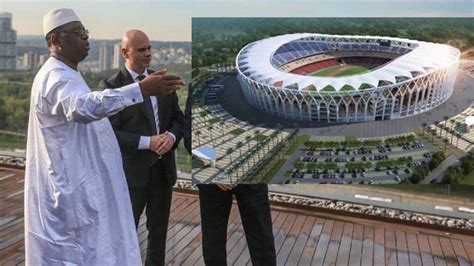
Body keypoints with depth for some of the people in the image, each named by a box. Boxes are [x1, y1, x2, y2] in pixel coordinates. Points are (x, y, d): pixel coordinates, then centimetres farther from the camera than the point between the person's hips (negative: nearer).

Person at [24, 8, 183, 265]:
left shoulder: (60, 74, 13)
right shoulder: (58, 77, -23)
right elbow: (84, 106, -45)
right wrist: (141, 89, -54)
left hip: (72, 181, 11)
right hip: (71, 185, -11)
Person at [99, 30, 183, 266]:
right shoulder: (111, 86, -9)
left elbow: (178, 117, 10)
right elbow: (109, 132, -15)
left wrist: (171, 136, -12)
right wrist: (147, 142, -23)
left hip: (163, 167, 5)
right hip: (132, 170, -5)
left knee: (159, 229, 19)